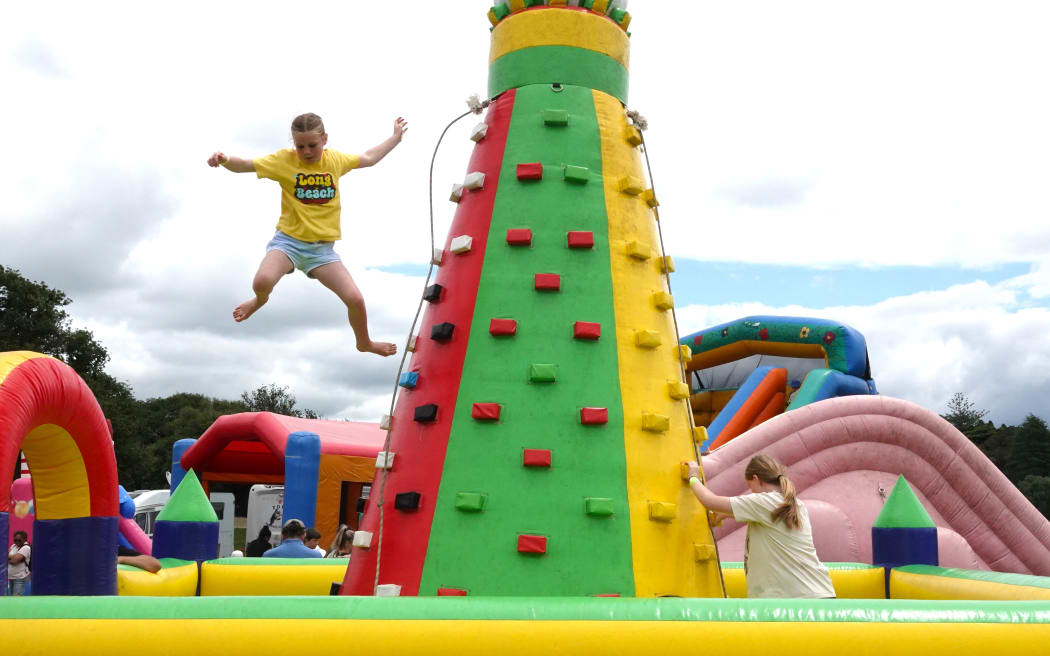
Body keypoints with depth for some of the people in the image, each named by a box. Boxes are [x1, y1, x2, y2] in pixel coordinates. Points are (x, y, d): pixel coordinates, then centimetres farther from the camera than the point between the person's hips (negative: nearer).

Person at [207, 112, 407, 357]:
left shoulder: (335, 160, 5)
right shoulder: (284, 159, -5)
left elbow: (369, 158, 22)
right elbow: (246, 165, -11)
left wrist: (396, 136, 28)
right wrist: (225, 160, -32)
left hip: (322, 248, 3)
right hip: (288, 240, -3)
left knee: (355, 299, -7)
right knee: (262, 282, -32)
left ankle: (365, 343, 26)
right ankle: (260, 299, 11)